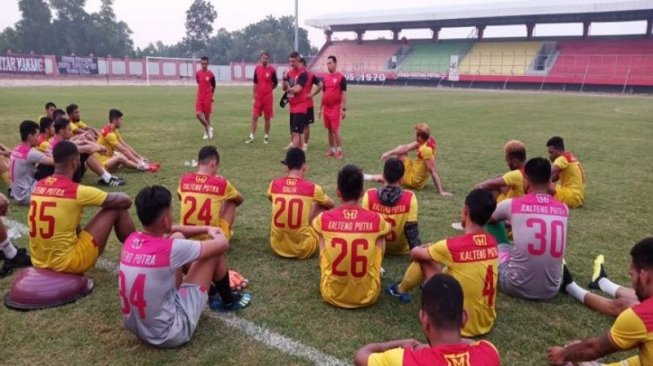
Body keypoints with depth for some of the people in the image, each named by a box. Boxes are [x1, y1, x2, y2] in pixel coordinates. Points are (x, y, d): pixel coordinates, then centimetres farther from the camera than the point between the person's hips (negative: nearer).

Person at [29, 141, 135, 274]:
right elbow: (125, 200, -6)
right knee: (117, 209, 1)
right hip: (67, 263, -8)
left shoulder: (38, 186, 3)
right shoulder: (77, 191, -16)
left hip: (39, 262, 8)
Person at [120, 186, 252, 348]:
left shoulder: (131, 240, -6)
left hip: (134, 327, 7)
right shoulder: (170, 249, -26)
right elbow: (223, 244, -12)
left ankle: (206, 288, 37)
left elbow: (166, 231, 17)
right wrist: (216, 234, 12)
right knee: (215, 251, -4)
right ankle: (228, 301, 26)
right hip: (169, 334, -7)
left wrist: (206, 229, 14)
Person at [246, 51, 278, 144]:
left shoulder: (272, 69, -4)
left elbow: (275, 83, 6)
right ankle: (251, 137, 5)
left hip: (268, 97, -2)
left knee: (267, 118, 5)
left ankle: (266, 137, 16)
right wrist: (253, 97, 4)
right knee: (254, 117, 0)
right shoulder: (257, 68, 4)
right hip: (258, 97, 2)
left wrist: (268, 90, 8)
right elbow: (255, 84, 7)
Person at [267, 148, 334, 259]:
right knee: (323, 208, 16)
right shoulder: (312, 188, -10)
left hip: (277, 247, 3)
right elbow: (331, 205, 14)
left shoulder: (274, 184, -3)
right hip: (304, 250, -3)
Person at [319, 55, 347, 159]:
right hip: (326, 108, 6)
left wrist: (344, 109, -13)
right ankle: (332, 149, 19)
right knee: (329, 130, 10)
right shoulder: (325, 78, 11)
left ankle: (339, 151, 2)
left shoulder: (341, 77, -7)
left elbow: (344, 94, -8)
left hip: (336, 108, -6)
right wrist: (320, 108, 16)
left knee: (336, 130, -8)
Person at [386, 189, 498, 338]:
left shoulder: (453, 246, -22)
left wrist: (426, 249, 20)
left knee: (422, 257, 4)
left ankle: (400, 290, 30)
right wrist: (435, 249, 19)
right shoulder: (492, 242, -4)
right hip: (486, 321, 6)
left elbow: (414, 253, -2)